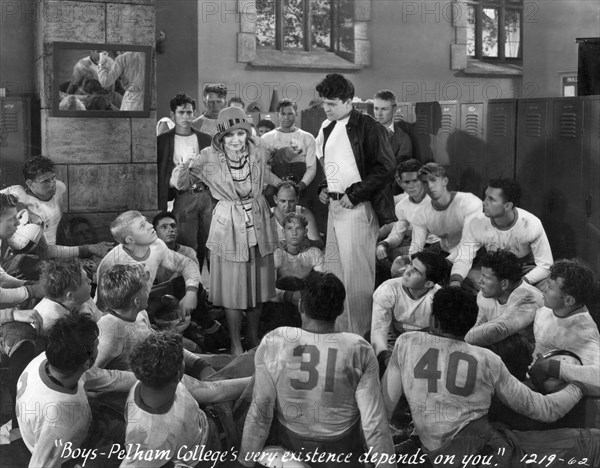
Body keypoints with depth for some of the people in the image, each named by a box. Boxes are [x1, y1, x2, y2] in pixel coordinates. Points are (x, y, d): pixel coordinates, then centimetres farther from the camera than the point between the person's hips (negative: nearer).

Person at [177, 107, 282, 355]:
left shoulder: (258, 148, -4)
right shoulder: (209, 157, -14)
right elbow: (181, 185, -4)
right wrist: (189, 169, -23)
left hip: (258, 221, 3)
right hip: (229, 224, -3)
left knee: (258, 283, 14)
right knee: (233, 287, 4)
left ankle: (253, 336, 34)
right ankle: (235, 343, 21)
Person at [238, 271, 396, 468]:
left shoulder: (272, 343, -19)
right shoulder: (359, 351, -20)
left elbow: (260, 411, -15)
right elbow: (374, 422, -19)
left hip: (290, 444, 1)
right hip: (342, 449, 0)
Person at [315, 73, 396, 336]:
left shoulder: (367, 127, -10)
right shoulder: (327, 128, 14)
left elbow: (386, 167, -14)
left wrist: (355, 195, -15)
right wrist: (324, 187, 11)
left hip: (357, 208, -8)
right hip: (334, 206, 8)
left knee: (357, 273, -4)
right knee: (334, 271, 11)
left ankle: (360, 333, 6)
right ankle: (339, 331, 21)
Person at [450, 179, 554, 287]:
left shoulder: (531, 224, -24)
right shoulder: (476, 224, -20)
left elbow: (545, 265, -19)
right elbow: (463, 258, -17)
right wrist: (455, 281, -41)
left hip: (525, 268, -1)